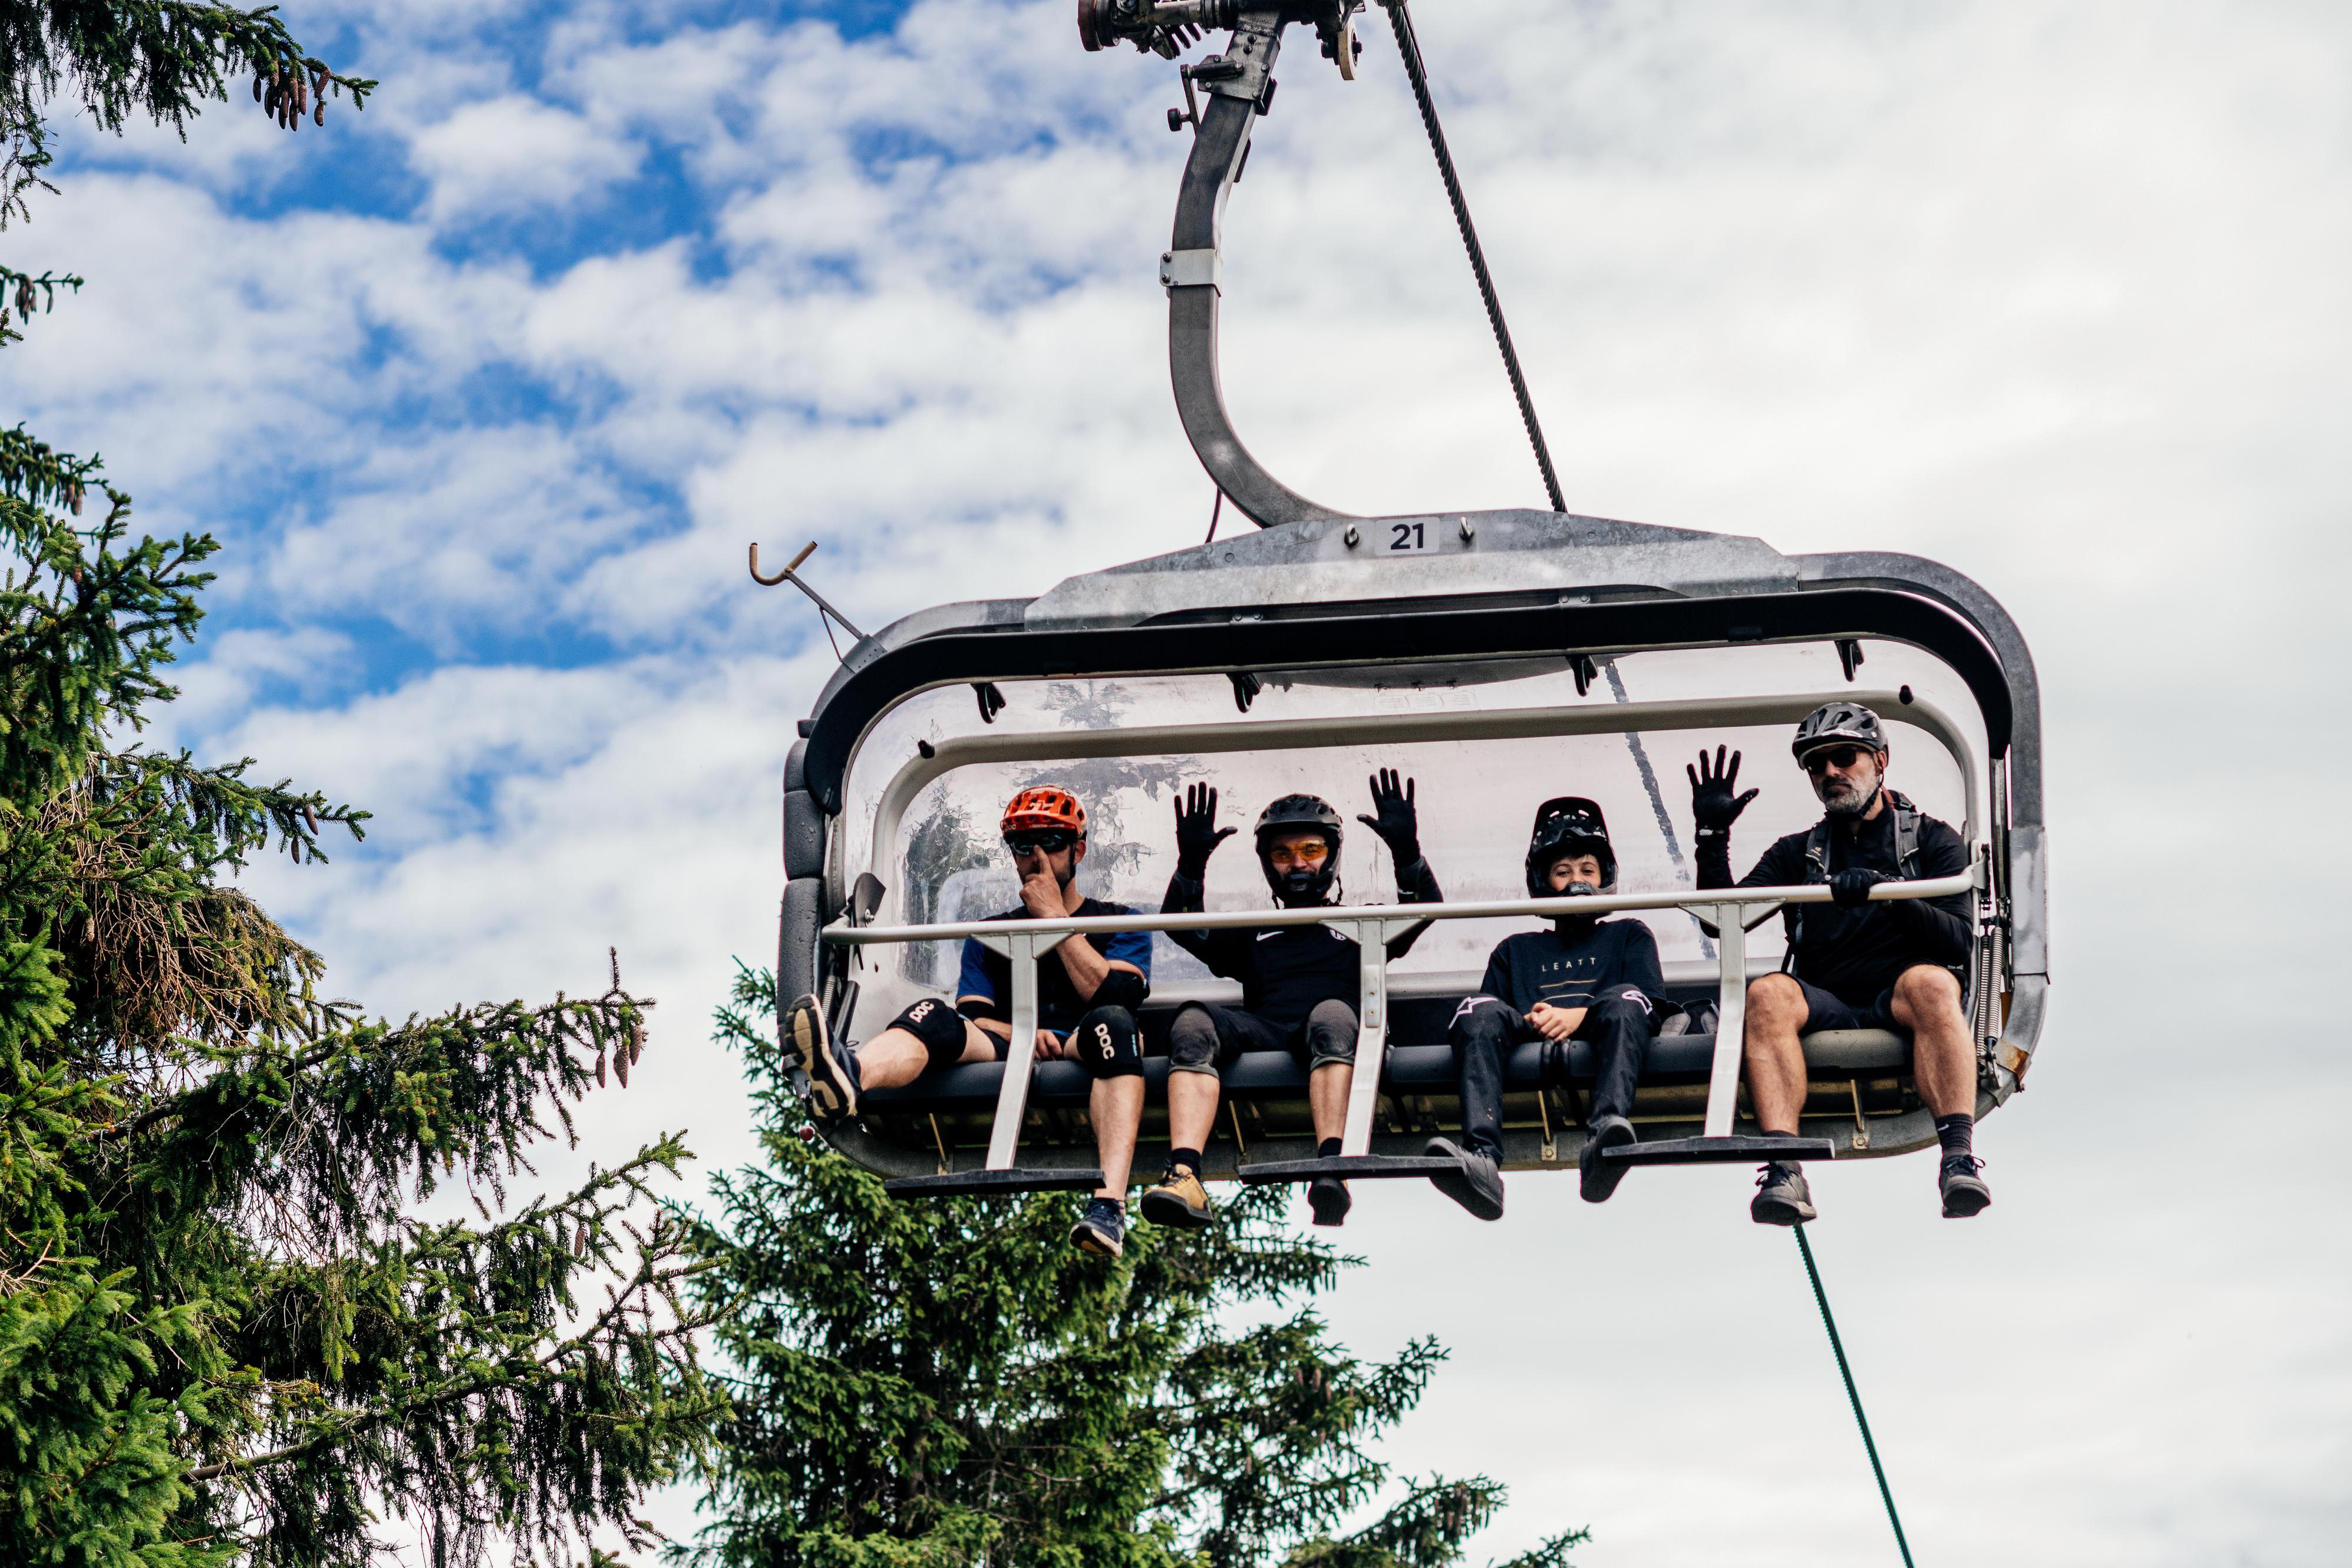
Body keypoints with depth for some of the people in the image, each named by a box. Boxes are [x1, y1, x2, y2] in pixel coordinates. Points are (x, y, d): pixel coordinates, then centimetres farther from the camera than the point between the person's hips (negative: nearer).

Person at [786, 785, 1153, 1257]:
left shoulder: (1121, 925, 19)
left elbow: (1116, 997, -1)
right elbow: (974, 1019, 13)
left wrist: (1055, 916, 2)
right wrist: (1018, 1034, -10)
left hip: (1082, 1057, -2)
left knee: (1110, 1022, -37)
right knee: (936, 1016, -26)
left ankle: (1110, 1201, -55)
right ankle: (847, 1074, -64)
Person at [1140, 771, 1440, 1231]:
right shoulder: (1252, 937, 35)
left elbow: (1424, 911, 14)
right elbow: (1182, 928, 21)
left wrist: (1406, 852, -3)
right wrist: (1191, 865, 5)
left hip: (1331, 1037, -2)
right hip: (1262, 1033, 2)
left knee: (1331, 1014, -38)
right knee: (1193, 1022, -29)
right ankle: (1183, 1176, -49)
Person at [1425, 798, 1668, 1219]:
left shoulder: (1628, 936, 34)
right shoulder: (1516, 951, 38)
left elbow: (1651, 1002, 12)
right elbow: (1483, 1022, 21)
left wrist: (1579, 1016, -7)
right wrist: (1529, 1022, -4)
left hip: (1595, 1042, -1)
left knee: (1624, 1000, -34)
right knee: (1479, 1010, -30)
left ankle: (1605, 1138, -60)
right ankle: (1481, 1159, -53)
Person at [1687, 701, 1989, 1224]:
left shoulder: (1933, 841, 14)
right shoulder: (1797, 854, 22)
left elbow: (1960, 941, -1)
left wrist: (1889, 895, -17)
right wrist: (1713, 835, -3)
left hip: (1898, 1007, -2)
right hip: (1826, 1011, 2)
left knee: (1930, 983, -35)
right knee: (1768, 993, -30)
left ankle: (1959, 1160, -45)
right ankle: (1784, 1174, -46)